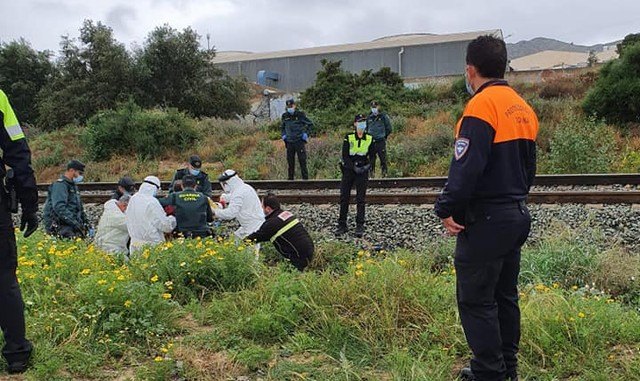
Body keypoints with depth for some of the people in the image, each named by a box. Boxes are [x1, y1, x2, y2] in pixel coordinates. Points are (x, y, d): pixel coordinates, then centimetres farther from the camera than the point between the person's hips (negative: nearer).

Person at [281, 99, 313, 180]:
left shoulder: (300, 115, -4)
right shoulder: (285, 116, 6)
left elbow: (310, 124, 5)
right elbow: (282, 127, 25)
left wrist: (306, 134, -3)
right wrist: (283, 135, 11)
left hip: (299, 141, -3)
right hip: (289, 142, 4)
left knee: (302, 161, -5)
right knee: (290, 162, 7)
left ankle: (305, 178, 0)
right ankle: (290, 178, 15)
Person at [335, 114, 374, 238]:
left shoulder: (370, 139, 2)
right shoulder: (348, 137, -4)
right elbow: (344, 156, -7)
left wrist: (369, 165, -9)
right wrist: (354, 167, -17)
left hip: (363, 171, 0)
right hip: (348, 169, 0)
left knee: (360, 199, -1)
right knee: (344, 197, 1)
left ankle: (360, 226, 4)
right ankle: (342, 225, 11)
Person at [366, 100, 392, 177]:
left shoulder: (383, 116, 2)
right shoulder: (369, 118, 11)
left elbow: (389, 128, 7)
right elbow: (366, 128, 24)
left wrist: (384, 136, 8)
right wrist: (369, 136, 14)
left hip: (381, 141, -3)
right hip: (371, 142, 3)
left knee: (383, 159, -4)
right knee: (371, 159, 6)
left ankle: (384, 174, 1)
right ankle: (372, 175, 13)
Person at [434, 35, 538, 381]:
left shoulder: (481, 105, -16)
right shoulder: (523, 108, 12)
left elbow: (466, 167, -23)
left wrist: (446, 209, -14)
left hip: (485, 220, -9)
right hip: (517, 216, 9)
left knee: (475, 300, 1)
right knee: (504, 296, 18)